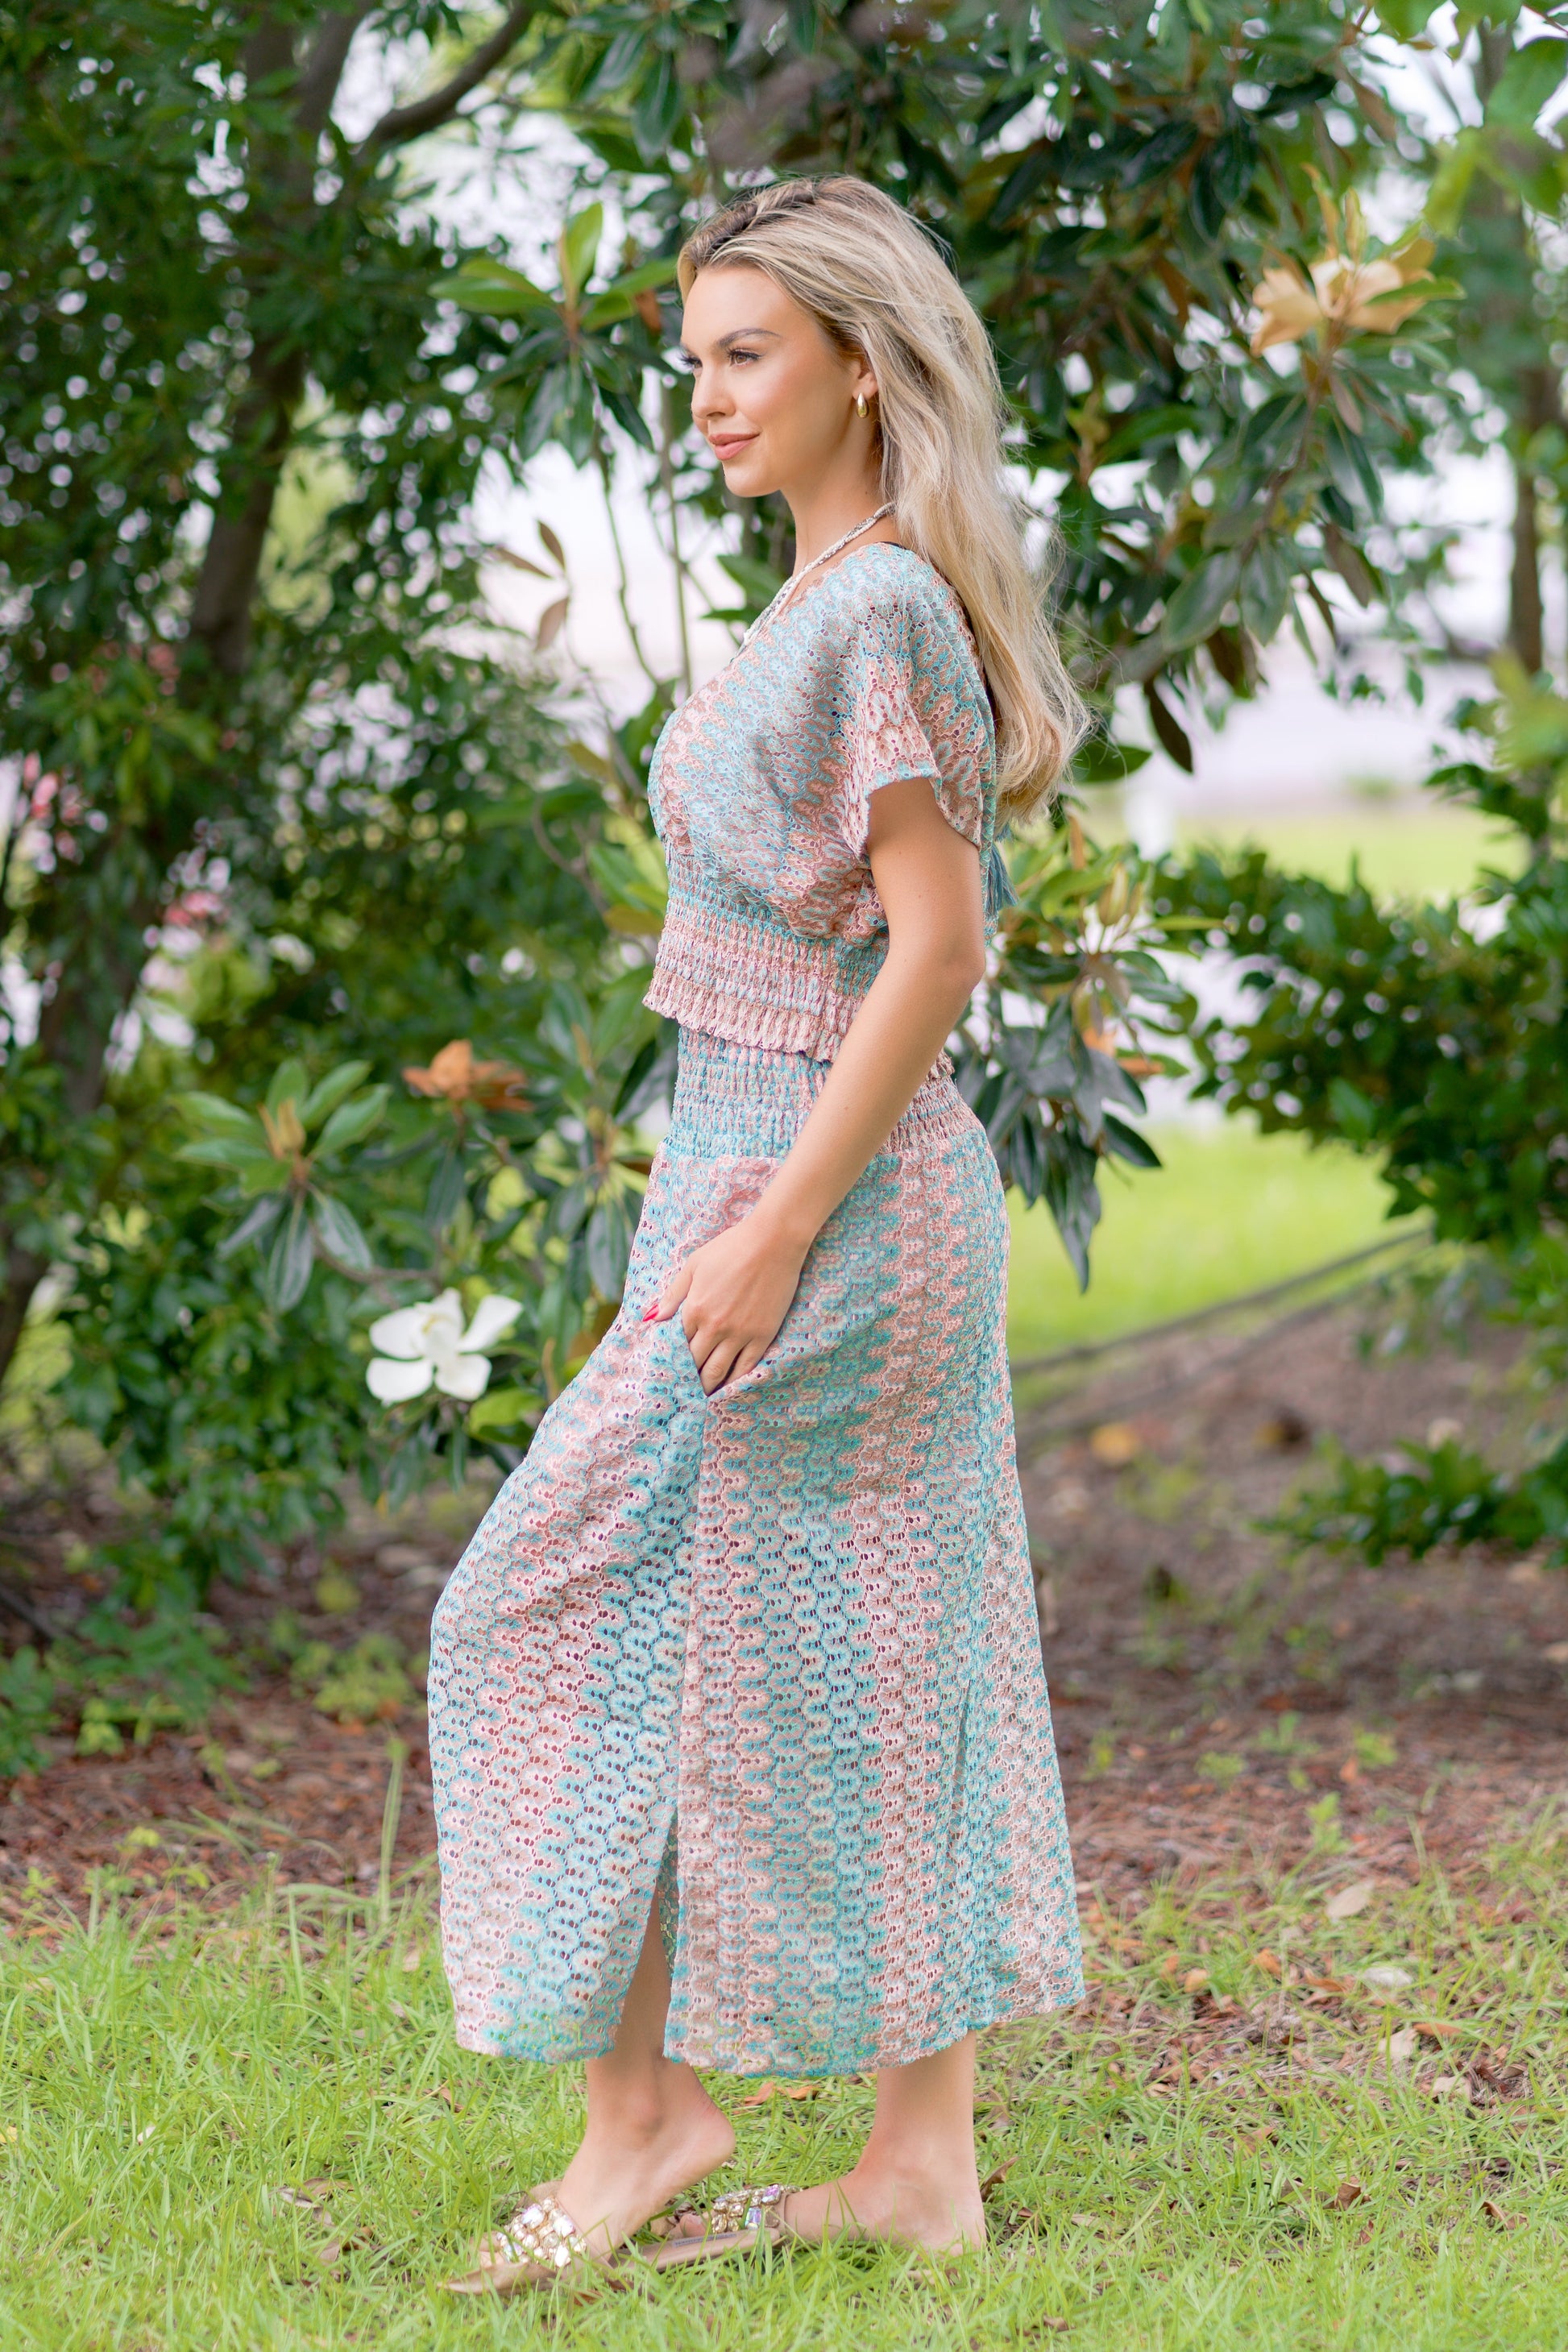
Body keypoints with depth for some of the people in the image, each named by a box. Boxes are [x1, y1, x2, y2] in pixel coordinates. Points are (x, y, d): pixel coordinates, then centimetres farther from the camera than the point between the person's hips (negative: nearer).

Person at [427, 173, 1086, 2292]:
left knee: (588, 1619, -4)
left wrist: (773, 1232, -20)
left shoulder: (884, 611, -15)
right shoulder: (832, 605, 15)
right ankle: (925, 2157, 14)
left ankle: (646, 2103, 5)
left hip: (821, 1188, -10)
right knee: (881, 1663, 9)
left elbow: (936, 947, -20)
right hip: (844, 1184, 10)